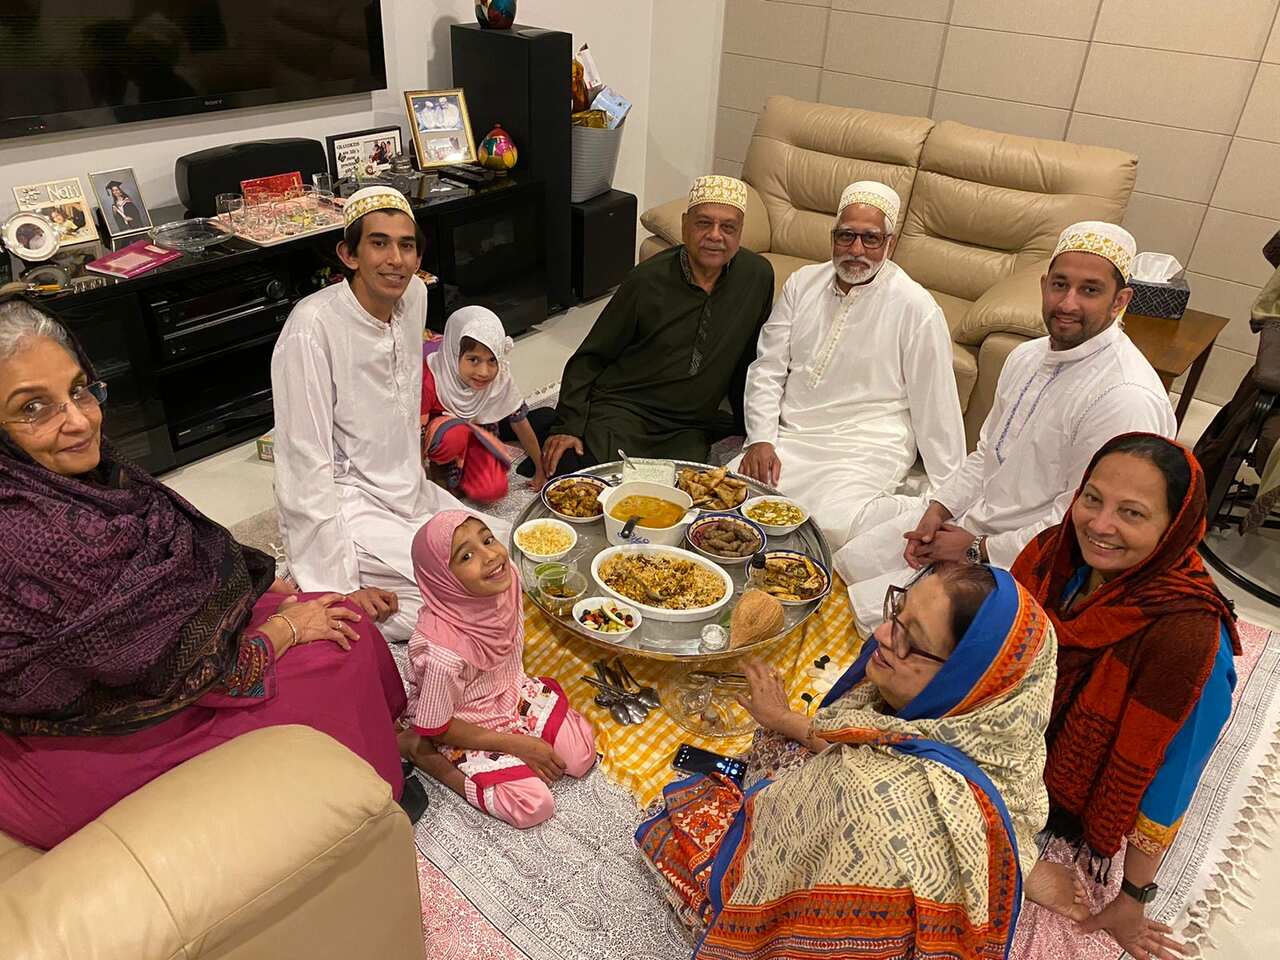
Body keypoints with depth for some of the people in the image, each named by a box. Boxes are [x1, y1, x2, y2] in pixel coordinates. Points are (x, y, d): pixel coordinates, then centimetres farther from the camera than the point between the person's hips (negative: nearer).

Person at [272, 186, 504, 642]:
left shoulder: (414, 295, -2)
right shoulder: (313, 326, -23)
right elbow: (307, 467, -23)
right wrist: (339, 587, -23)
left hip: (409, 491, 8)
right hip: (345, 503, -8)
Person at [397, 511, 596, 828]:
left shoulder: (506, 579, -21)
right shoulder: (441, 652, -38)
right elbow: (437, 728, -22)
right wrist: (519, 745, -16)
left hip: (511, 693, 6)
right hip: (466, 727, -6)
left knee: (582, 756, 2)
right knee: (534, 805, -12)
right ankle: (422, 753, 2)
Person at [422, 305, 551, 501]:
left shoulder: (500, 376, -23)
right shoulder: (430, 377, -33)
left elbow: (521, 424, -11)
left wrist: (541, 469, -2)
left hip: (479, 431, 3)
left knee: (493, 491, -22)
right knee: (455, 434, -39)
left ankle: (456, 470, 6)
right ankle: (439, 468, -7)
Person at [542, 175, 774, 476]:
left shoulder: (757, 276, 1)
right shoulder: (648, 279, -7)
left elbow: (746, 364, 14)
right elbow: (590, 357, -1)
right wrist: (569, 425, -12)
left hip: (690, 428, 3)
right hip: (623, 409, -3)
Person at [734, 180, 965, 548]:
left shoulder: (917, 308, -9)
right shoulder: (803, 283, 7)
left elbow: (935, 409, -6)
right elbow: (767, 369, 8)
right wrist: (761, 440, -5)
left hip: (865, 450, -5)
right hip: (789, 438, 5)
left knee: (833, 527, -31)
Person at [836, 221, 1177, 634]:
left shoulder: (1128, 399, -26)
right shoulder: (1027, 356, 5)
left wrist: (978, 550, -16)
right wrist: (938, 508, -1)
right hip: (969, 517, 9)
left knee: (876, 614, -16)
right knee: (852, 560, 9)